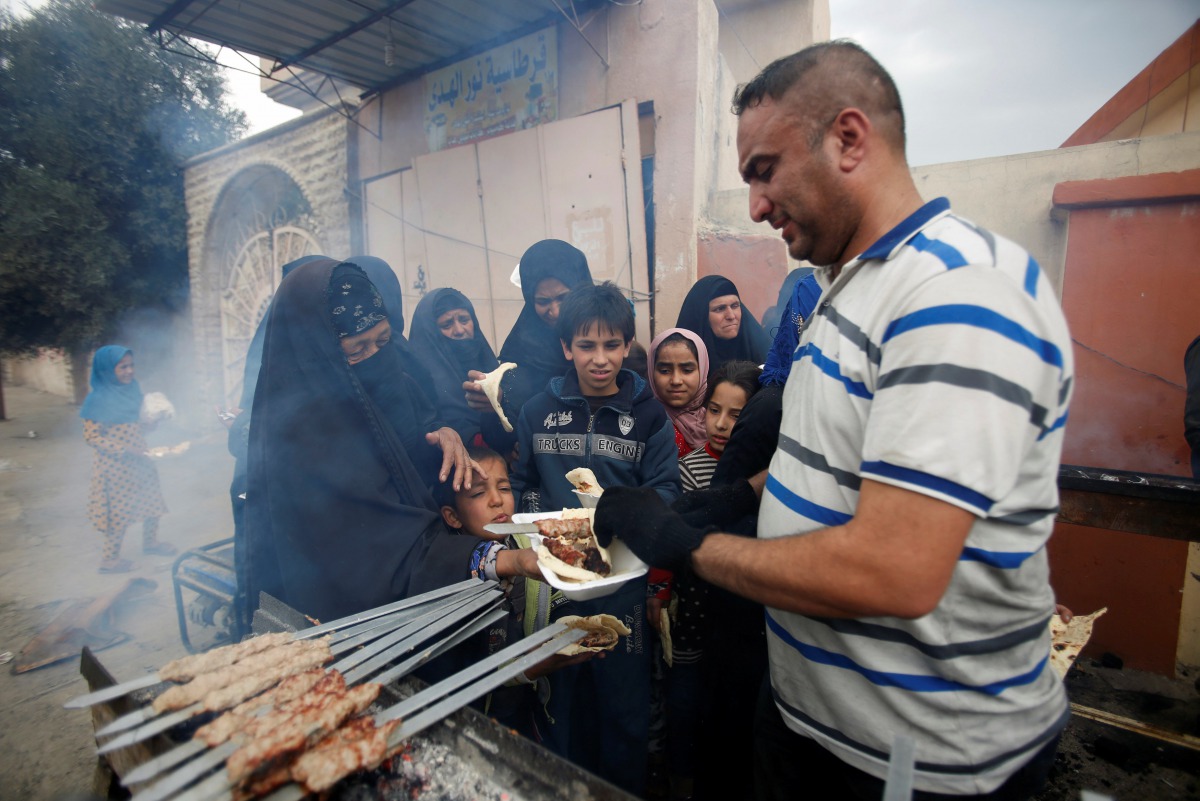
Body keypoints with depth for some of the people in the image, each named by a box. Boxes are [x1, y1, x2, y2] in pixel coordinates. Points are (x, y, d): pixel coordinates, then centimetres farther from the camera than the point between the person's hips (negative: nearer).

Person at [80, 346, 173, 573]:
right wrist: (125, 450, -24)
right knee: (120, 510, 4)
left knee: (151, 500, 15)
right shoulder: (99, 399, -17)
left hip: (138, 461, 7)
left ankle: (150, 542, 36)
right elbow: (91, 437, -17)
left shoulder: (131, 389, 2)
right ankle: (109, 559, 21)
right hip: (115, 466, -7)